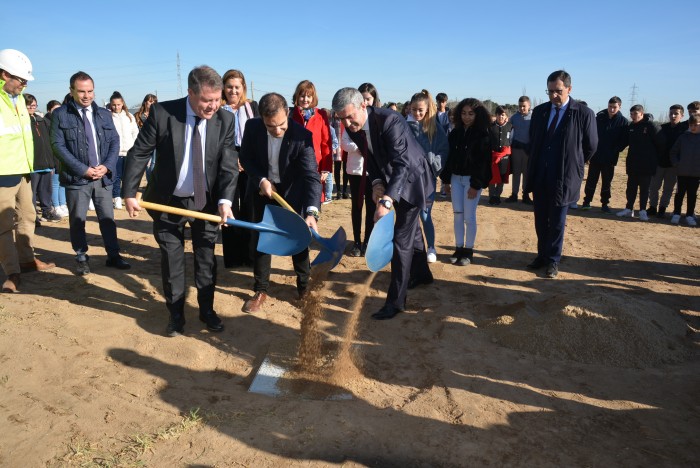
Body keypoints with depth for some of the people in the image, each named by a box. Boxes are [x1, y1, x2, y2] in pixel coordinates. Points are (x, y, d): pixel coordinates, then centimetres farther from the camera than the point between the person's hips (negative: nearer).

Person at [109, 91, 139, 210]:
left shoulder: (129, 116, 10)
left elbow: (135, 133, 11)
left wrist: (134, 147, 1)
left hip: (129, 151, 2)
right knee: (116, 177, 1)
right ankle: (117, 199, 8)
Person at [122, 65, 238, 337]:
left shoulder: (226, 120, -10)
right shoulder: (162, 113, -15)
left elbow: (229, 165, -13)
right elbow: (139, 154, -9)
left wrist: (225, 200, -26)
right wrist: (129, 193, -13)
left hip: (207, 202, 1)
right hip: (168, 202, -1)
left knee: (206, 258, 12)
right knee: (171, 261, 9)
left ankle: (207, 310, 30)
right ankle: (176, 314, 27)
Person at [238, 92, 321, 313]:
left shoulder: (302, 135, -28)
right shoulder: (252, 127, -20)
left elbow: (312, 175, -34)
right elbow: (245, 157, -4)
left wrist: (312, 212, -47)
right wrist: (261, 180, -20)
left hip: (292, 191, -2)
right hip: (263, 188, 2)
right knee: (260, 239, 6)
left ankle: (304, 286, 26)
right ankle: (260, 290, 21)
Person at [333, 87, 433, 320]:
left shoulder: (390, 121, -33)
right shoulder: (352, 128, -10)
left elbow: (401, 165, -41)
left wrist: (386, 201, -51)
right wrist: (376, 183, -16)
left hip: (411, 177, -8)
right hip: (391, 180, 8)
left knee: (401, 237, -9)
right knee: (411, 229, 24)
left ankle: (396, 300, -1)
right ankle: (421, 274, 45)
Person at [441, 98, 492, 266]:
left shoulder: (483, 135, -6)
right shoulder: (455, 132, 8)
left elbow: (483, 161, -10)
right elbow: (449, 156, 11)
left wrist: (475, 185, -15)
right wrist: (446, 179, 7)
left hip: (472, 179, -4)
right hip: (456, 178, 5)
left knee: (469, 217, -2)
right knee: (458, 215, 6)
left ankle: (468, 251, 8)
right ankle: (459, 249, 14)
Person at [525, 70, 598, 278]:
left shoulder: (584, 114, -8)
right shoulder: (539, 111, 5)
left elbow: (590, 147, 2)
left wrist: (573, 164, 10)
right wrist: (538, 164, 14)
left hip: (564, 178, -4)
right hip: (539, 177, 4)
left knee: (557, 222, 4)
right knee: (541, 220, 12)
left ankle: (553, 260, 16)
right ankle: (542, 255, 26)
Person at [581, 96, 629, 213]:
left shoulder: (623, 122, -2)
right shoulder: (599, 117, 0)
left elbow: (624, 140, -1)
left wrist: (615, 151, -10)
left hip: (610, 158, 0)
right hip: (595, 156, 1)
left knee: (607, 182, 7)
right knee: (591, 180, 5)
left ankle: (605, 204, 16)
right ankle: (587, 201, 14)